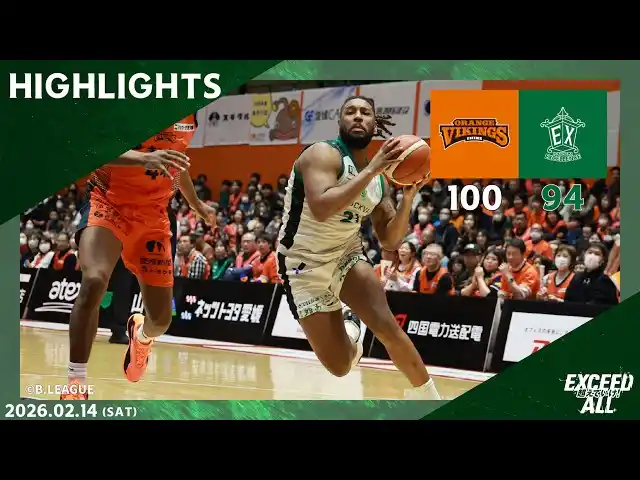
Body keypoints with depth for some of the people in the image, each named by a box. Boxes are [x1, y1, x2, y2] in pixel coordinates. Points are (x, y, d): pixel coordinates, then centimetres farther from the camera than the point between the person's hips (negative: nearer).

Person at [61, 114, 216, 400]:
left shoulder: (190, 114, 3)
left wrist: (197, 204, 36)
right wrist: (144, 158, -45)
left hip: (153, 214, 5)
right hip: (108, 202, -5)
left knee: (161, 320, 4)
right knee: (94, 281, -32)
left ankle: (141, 334, 44)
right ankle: (75, 384, -23)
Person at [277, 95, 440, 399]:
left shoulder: (378, 179, 3)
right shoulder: (323, 154, -18)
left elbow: (390, 242, 3)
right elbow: (321, 210, -36)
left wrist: (409, 196, -12)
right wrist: (371, 170, -34)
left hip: (346, 255, 5)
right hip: (304, 264, -5)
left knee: (386, 326, -20)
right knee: (340, 366, -5)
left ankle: (426, 395, 1)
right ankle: (351, 329, 32)